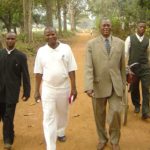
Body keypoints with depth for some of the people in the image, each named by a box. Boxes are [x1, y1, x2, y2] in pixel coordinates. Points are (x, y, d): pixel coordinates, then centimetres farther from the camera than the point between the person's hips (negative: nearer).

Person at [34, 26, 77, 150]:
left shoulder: (66, 48, -4)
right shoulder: (41, 51, -2)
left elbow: (71, 70, -3)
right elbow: (38, 72, 2)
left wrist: (74, 88, -4)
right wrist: (37, 90, 3)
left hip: (64, 87, 1)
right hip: (48, 88, -1)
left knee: (62, 113, 20)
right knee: (49, 117, -2)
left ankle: (60, 132, 48)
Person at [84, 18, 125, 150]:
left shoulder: (120, 43, 3)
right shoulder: (91, 44, -3)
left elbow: (122, 66, 9)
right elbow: (88, 67, -11)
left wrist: (123, 84, 12)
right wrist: (89, 86, -22)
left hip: (116, 86, 1)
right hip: (99, 85, 0)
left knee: (116, 112, -6)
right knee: (99, 115, 11)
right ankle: (103, 139, 35)